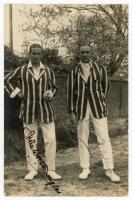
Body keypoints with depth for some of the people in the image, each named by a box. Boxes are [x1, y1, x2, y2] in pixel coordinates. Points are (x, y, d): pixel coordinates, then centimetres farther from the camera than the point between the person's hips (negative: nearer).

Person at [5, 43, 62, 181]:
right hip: (28, 110, 0)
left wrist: (50, 94, -4)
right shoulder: (21, 70, 3)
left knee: (50, 139, -2)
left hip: (46, 109, 1)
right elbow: (7, 80, 13)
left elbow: (53, 87, 16)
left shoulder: (48, 71, 6)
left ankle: (51, 170, 11)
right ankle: (32, 169, 19)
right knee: (30, 140, 6)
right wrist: (15, 91, 2)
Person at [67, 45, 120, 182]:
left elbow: (106, 86, 15)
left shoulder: (100, 69, 3)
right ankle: (85, 169, 17)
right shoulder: (74, 72, 4)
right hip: (81, 109, 1)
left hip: (98, 108, -1)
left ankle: (109, 170, 4)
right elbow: (70, 92, 4)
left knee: (104, 138, -3)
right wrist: (71, 111, 0)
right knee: (82, 139, 6)